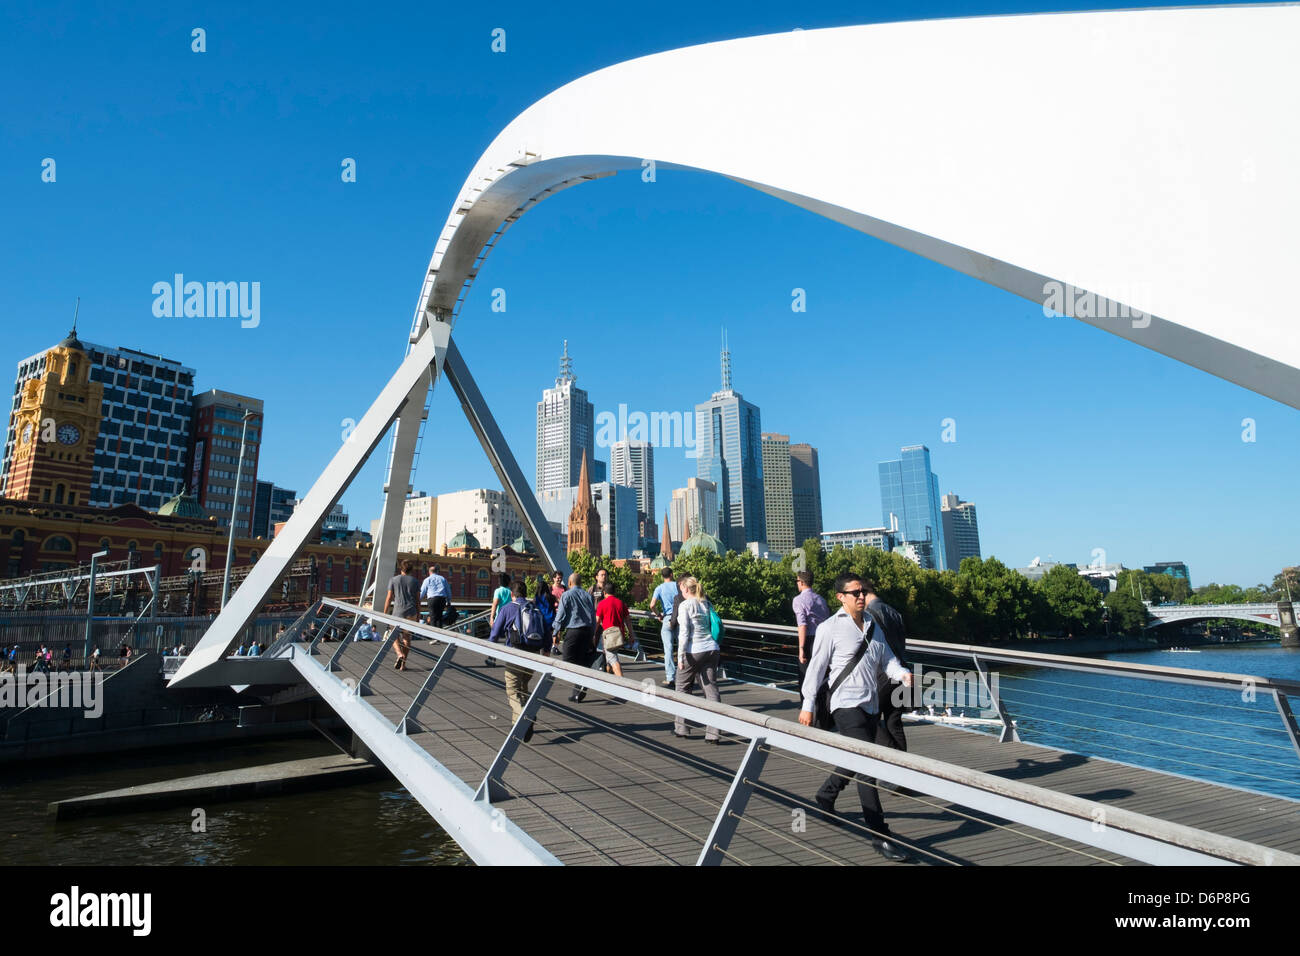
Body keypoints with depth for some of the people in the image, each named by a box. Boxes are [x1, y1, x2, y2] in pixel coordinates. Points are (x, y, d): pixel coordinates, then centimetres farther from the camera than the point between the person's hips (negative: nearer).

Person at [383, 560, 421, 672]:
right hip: (411, 613, 1)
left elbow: (389, 598, 1)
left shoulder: (393, 580, 3)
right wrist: (418, 616, 11)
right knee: (406, 637, 8)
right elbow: (418, 600, 5)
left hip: (398, 612, -1)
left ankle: (400, 655, -13)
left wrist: (385, 614, 7)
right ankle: (403, 664, 6)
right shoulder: (415, 582, 6)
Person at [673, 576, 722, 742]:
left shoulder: (685, 605, -6)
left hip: (693, 651, -5)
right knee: (711, 689, 4)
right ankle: (712, 733, 1)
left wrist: (680, 656, -10)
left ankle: (681, 728, 19)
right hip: (712, 649, 5)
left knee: (683, 688, 12)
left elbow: (684, 632, -12)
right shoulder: (706, 603, 11)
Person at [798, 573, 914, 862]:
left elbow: (887, 658, 11)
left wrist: (903, 674, -11)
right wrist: (807, 705, -4)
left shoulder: (872, 624, 10)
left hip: (871, 706, 8)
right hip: (847, 706, -7)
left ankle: (824, 799, 44)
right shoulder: (830, 628, -10)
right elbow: (816, 668, -7)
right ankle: (880, 837, -5)